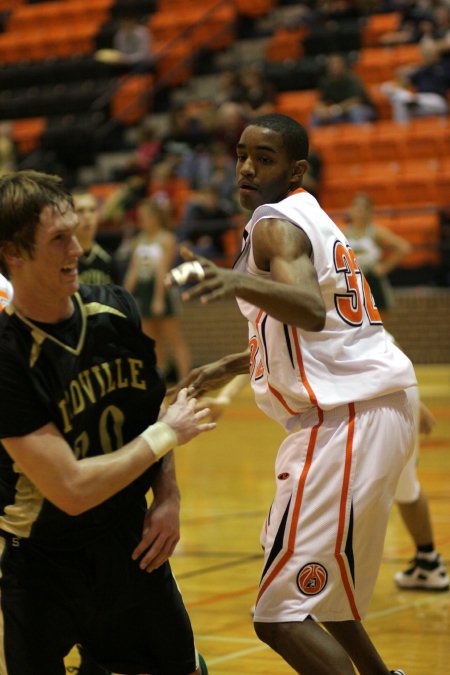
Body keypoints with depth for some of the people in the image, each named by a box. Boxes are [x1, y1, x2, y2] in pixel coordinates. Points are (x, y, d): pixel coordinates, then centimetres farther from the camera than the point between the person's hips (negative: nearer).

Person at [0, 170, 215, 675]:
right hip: (41, 562, -6)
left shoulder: (116, 310, -6)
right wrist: (166, 434, -17)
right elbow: (73, 490, -27)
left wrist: (168, 497, -2)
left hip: (133, 544, 6)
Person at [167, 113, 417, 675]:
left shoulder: (274, 223, -11)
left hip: (343, 421, -11)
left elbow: (312, 312, -33)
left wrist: (240, 281, -49)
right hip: (372, 407, 11)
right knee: (315, 583, 27)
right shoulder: (308, 217, 20)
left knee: (281, 615, -13)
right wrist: (233, 366, 34)